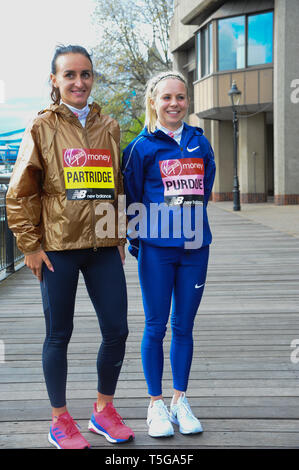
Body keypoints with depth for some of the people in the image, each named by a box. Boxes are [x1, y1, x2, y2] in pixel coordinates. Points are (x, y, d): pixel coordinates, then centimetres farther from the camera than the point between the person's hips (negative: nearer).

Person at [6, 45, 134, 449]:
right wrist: (31, 246, -6)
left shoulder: (108, 127, 10)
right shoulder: (42, 127, -1)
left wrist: (120, 237, 12)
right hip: (59, 248, -4)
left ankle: (104, 410, 26)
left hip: (103, 247, 4)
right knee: (59, 335, 6)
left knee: (117, 330, 5)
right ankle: (60, 421, 22)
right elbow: (20, 194, -2)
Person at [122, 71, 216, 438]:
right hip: (156, 249, -3)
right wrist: (137, 241, 2)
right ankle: (156, 404, 16)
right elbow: (131, 199, 2)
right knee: (156, 326, 4)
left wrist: (193, 225, 14)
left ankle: (180, 401, 22)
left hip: (194, 246, 3)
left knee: (184, 326, 10)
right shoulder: (143, 146, -2)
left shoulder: (199, 142, 8)